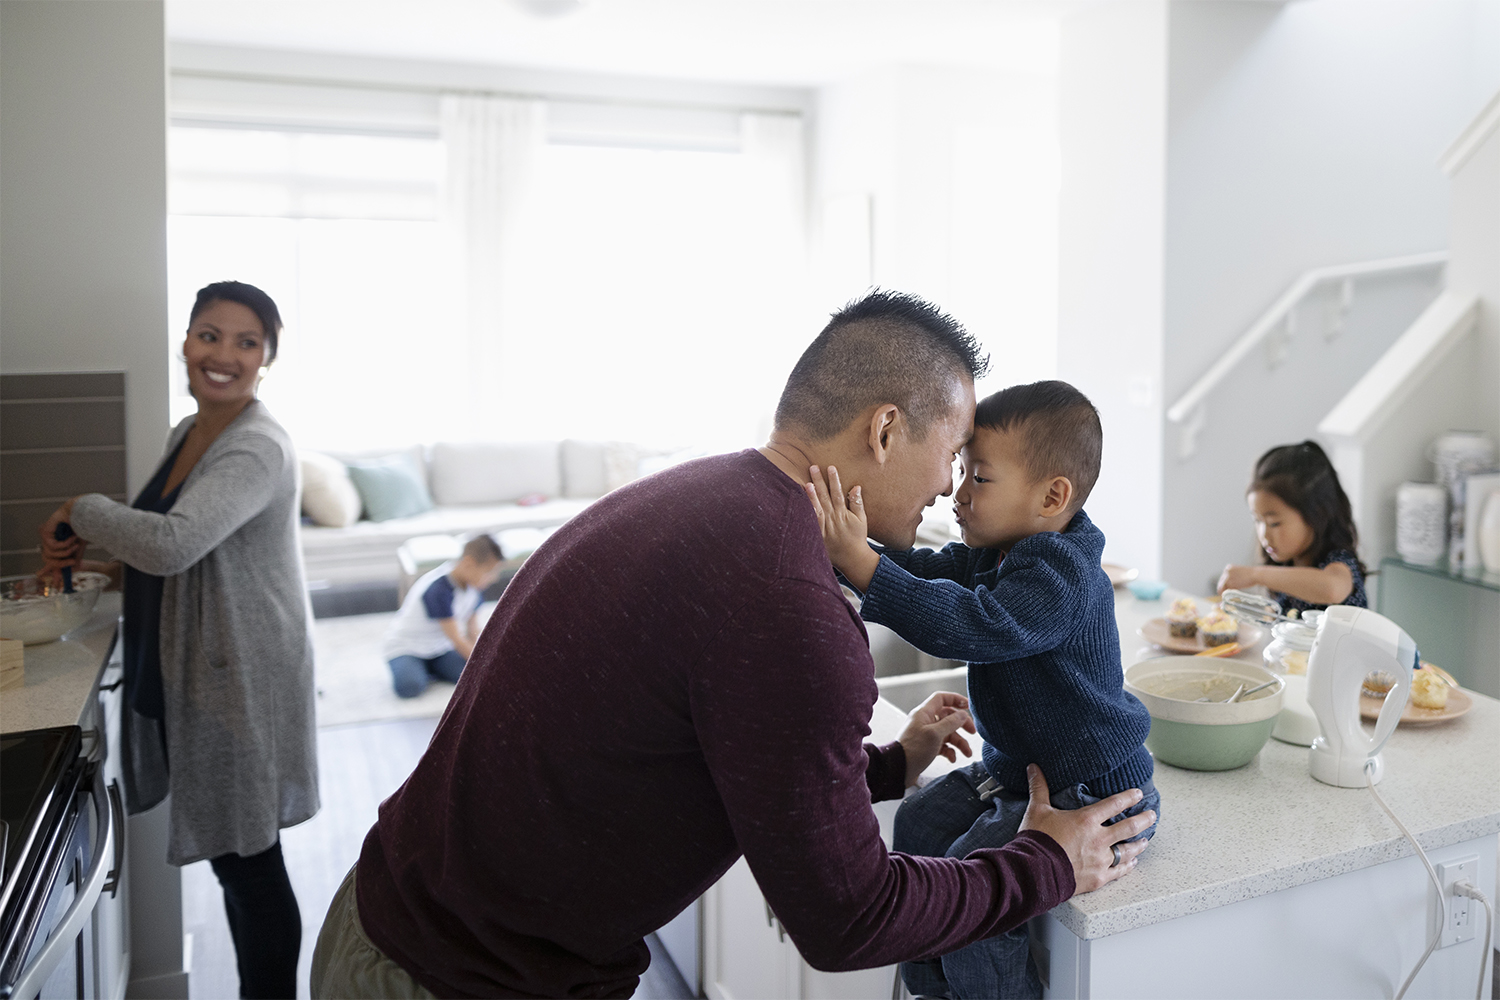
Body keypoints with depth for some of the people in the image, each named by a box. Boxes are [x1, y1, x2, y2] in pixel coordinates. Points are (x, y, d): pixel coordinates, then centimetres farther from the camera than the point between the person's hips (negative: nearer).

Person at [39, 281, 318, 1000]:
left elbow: (174, 543, -32)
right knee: (230, 858, 20)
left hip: (241, 684, -9)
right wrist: (87, 551, 5)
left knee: (249, 863, 4)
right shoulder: (187, 433, 9)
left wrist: (83, 511, -15)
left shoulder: (259, 448, -20)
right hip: (180, 677, 9)